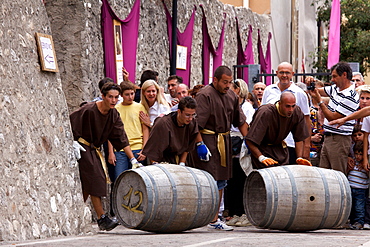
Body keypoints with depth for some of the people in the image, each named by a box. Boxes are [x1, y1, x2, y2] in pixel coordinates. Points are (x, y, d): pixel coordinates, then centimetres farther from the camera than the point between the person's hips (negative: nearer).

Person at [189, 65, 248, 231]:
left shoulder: (231, 96, 12)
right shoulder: (205, 95, -11)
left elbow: (240, 121, 20)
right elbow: (197, 123, -17)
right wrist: (200, 144, -23)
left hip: (224, 141, 8)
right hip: (208, 140, -8)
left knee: (221, 181, 11)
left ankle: (215, 218, 18)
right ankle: (213, 219, -10)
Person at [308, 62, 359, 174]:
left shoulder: (351, 97, -17)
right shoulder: (335, 89, 10)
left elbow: (332, 118, -18)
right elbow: (318, 91, 26)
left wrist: (319, 101, -16)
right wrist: (311, 83, 5)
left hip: (339, 140, -9)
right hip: (328, 138, 9)